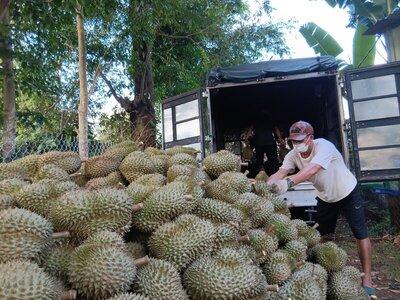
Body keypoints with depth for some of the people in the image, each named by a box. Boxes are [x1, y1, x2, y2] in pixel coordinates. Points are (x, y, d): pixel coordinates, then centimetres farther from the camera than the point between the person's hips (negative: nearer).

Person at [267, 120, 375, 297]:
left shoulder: (324, 146, -34)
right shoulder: (293, 155, -17)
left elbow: (312, 169, -51)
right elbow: (279, 174, -30)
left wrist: (288, 182, -67)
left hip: (347, 193, -5)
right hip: (325, 197, 5)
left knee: (360, 234, -2)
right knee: (323, 235, 11)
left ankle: (367, 279, 11)